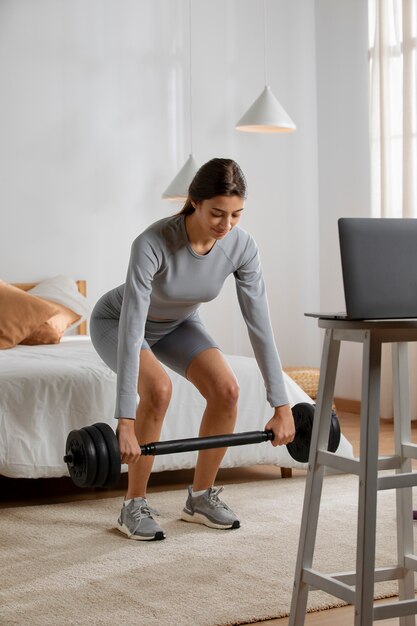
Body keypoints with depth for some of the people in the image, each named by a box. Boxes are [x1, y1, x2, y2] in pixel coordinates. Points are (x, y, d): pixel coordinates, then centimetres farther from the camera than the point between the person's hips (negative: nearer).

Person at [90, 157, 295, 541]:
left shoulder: (241, 245, -26)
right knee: (158, 389, -31)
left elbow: (260, 324, -22)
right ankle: (134, 506, -13)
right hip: (117, 320, -4)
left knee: (226, 389, -17)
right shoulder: (153, 243, -40)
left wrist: (281, 405, -23)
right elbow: (132, 331, -43)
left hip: (177, 323, 5)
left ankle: (201, 497, 2)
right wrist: (126, 422, -46)